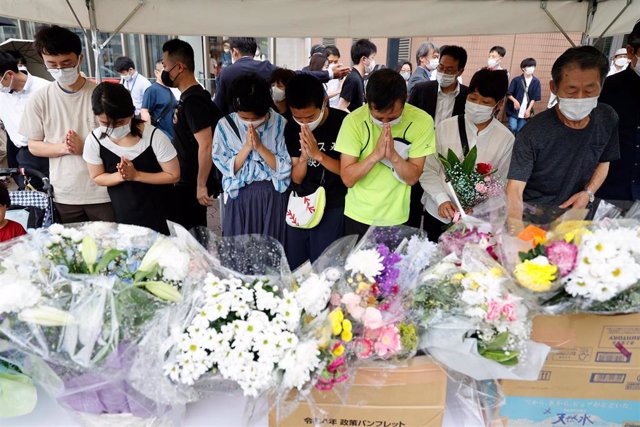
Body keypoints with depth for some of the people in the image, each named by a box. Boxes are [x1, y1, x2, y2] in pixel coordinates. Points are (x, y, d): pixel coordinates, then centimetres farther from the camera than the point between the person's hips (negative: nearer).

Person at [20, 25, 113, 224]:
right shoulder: (39, 99, -1)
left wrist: (84, 148, -17)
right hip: (64, 196, 2)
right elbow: (33, 146, 5)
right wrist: (63, 148, -14)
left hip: (103, 192, -2)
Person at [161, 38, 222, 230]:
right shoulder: (189, 96, 10)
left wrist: (201, 185, -23)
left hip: (191, 186, -9)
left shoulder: (193, 101, -21)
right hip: (186, 182, 9)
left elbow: (206, 146, -27)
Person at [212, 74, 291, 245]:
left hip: (273, 197, 0)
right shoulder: (225, 125, -5)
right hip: (239, 198, 1)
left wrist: (260, 147, -19)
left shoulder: (280, 124, -7)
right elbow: (227, 169, -5)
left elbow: (285, 169, -9)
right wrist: (247, 147, -18)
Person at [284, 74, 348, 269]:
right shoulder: (292, 127, -3)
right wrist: (304, 156, -22)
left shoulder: (343, 122, -14)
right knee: (291, 267, 15)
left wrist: (318, 154, -25)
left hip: (332, 208, -4)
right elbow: (296, 178, -2)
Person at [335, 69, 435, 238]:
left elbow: (412, 178, -12)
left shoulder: (422, 121, -14)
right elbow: (347, 179, -16)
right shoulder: (354, 121, -16)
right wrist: (376, 154, -29)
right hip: (358, 216, 0)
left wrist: (393, 155, -28)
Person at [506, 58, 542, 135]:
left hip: (525, 111, 2)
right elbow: (508, 94, -5)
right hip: (513, 109, -2)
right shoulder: (516, 80, -6)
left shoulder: (536, 82, -1)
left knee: (520, 131, 6)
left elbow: (534, 98, 2)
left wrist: (529, 109, -6)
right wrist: (515, 100, -22)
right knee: (513, 128, -14)